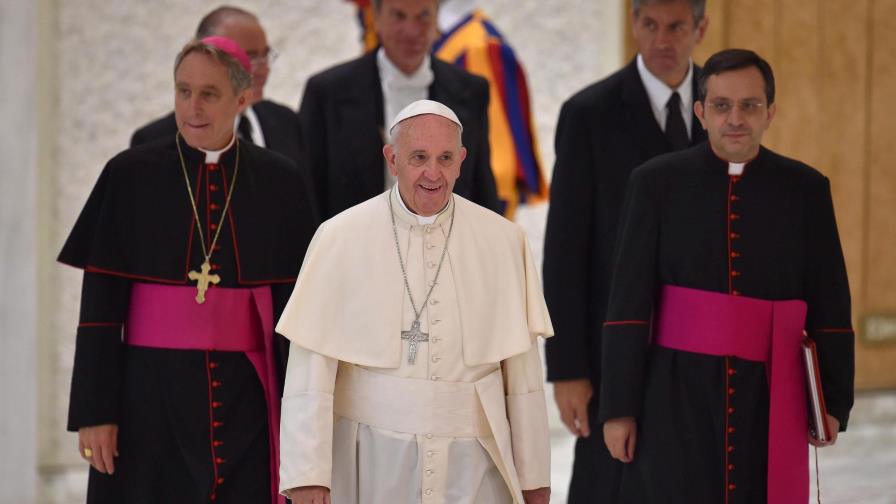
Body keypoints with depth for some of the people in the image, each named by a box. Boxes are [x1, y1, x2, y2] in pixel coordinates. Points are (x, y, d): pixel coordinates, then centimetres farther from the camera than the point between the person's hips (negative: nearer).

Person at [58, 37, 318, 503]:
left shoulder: (278, 183, 3)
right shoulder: (130, 176, -1)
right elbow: (99, 304, -2)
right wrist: (94, 411, -6)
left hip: (246, 395, 1)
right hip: (152, 394, -1)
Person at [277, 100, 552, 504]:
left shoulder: (502, 241, 1)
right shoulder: (340, 239, -4)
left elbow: (521, 369, 5)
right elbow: (311, 366, -5)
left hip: (470, 460, 1)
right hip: (373, 460, -1)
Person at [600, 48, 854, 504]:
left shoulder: (806, 189, 4)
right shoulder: (657, 184, -1)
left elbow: (830, 306, 6)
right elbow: (628, 304, -2)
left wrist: (834, 401, 3)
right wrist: (618, 407, -5)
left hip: (769, 399, 2)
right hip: (678, 395, -2)